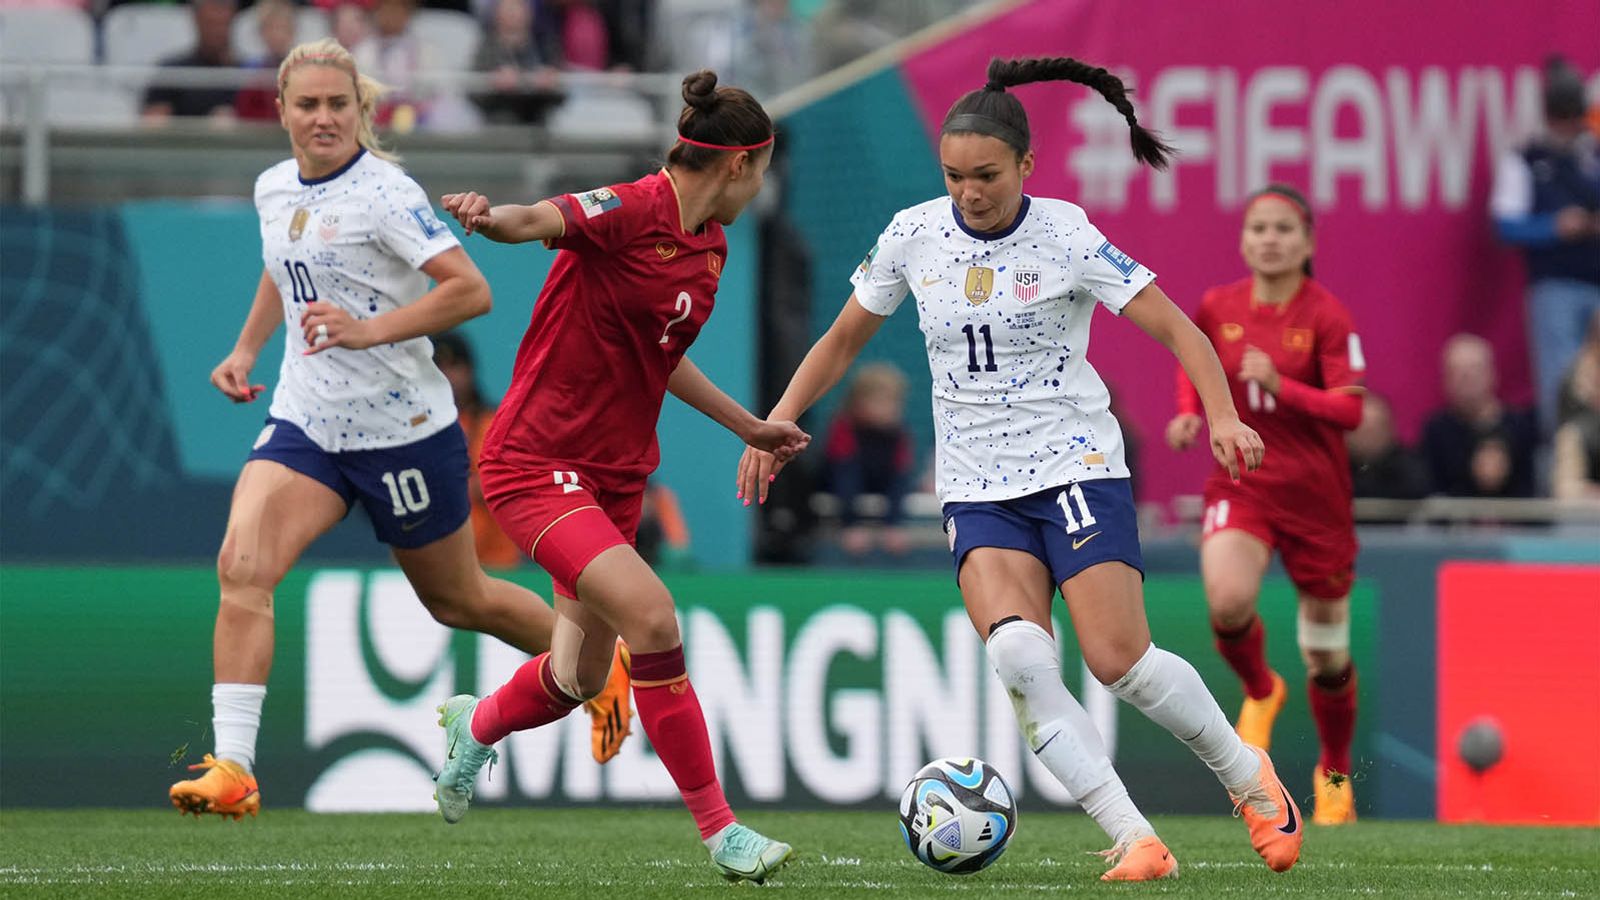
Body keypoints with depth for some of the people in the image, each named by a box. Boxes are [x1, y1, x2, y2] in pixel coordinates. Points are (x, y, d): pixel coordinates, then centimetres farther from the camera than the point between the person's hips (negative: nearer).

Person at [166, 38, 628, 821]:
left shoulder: (384, 193, -16)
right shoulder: (274, 190, 6)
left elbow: (470, 290, -23)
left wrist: (368, 330, -31)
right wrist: (245, 351, 20)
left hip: (402, 427, -5)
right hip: (305, 424, 6)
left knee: (457, 601, 12)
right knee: (241, 566, -19)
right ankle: (232, 769, -23)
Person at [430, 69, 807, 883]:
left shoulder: (707, 249, 10)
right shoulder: (632, 211, -17)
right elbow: (537, 221, -34)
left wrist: (747, 426, 29)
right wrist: (488, 217, -56)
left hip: (615, 474, 9)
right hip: (537, 463, -9)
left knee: (580, 680, 13)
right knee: (649, 614, -25)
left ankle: (476, 725, 48)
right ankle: (718, 830, -18)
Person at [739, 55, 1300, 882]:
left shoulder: (1066, 237, -10)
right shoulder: (913, 237, 1)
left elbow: (1178, 331, -10)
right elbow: (843, 340, 15)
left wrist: (1223, 417, -26)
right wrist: (775, 426, 5)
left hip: (1077, 467, -3)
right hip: (978, 490, 3)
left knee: (1119, 661, -12)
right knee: (1019, 656, -21)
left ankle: (1248, 776, 17)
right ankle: (1132, 839, -20)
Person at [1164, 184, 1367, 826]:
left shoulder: (1327, 316, -10)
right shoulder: (1216, 308, 0)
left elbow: (1350, 411, -17)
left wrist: (1281, 386, -31)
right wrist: (1188, 411, 4)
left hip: (1316, 495, -2)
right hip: (1241, 483, 2)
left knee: (1327, 656, 7)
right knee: (1227, 601, -28)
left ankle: (1335, 773, 33)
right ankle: (1259, 691, 5)